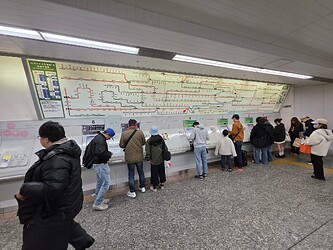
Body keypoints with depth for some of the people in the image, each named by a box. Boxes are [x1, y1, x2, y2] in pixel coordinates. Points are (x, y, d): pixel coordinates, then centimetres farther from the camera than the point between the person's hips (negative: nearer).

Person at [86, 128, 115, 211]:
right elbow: (101, 153, -32)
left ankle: (99, 199, 35)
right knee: (106, 183, -3)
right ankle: (97, 204, 6)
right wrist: (109, 154, -13)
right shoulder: (101, 140, -22)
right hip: (100, 164, -11)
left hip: (97, 163, 11)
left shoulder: (98, 137, 11)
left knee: (100, 183, 21)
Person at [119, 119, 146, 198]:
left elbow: (121, 145, -6)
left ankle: (132, 192, 21)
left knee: (131, 174, 12)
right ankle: (142, 187, 37)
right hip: (139, 157, 2)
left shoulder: (124, 133, -12)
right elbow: (143, 142, 2)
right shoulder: (140, 133, -10)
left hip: (130, 158, -1)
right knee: (141, 172, 20)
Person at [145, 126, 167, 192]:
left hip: (154, 160, -4)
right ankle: (162, 184, 30)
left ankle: (154, 187, 18)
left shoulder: (149, 141, -12)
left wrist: (148, 158, 0)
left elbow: (148, 151, -11)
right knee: (161, 171, 17)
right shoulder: (161, 139, -1)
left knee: (154, 173, 7)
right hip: (161, 159, 4)